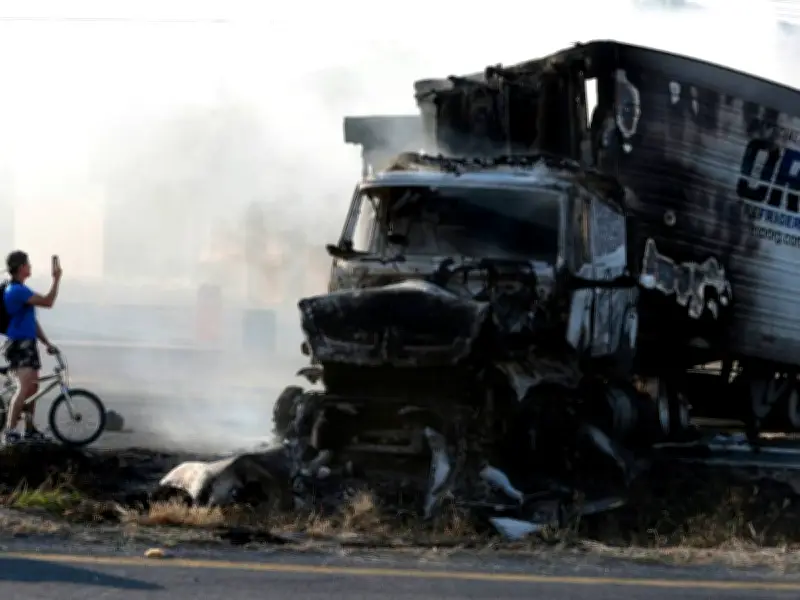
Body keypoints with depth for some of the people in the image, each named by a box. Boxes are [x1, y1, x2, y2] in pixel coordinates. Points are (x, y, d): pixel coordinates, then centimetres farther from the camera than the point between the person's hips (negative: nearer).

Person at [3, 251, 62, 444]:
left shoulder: (21, 290, 17)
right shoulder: (16, 290, -16)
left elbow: (32, 321, 22)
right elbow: (48, 302, -20)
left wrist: (47, 342, 21)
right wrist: (56, 279, -13)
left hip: (28, 344, 10)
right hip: (18, 345, -10)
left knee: (33, 387, 14)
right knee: (24, 387, -21)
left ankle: (29, 429, 21)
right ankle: (9, 431, -23)